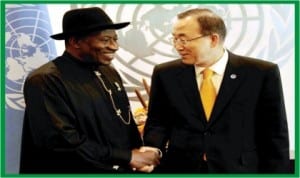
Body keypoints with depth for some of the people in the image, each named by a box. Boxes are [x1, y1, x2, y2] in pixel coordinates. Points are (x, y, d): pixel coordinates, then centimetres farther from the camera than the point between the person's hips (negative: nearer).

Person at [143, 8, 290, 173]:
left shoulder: (262, 73, -9)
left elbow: (275, 137, -5)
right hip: (179, 169, 2)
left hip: (240, 169, -1)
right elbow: (156, 123, 4)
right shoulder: (165, 74, -3)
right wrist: (154, 152, -14)